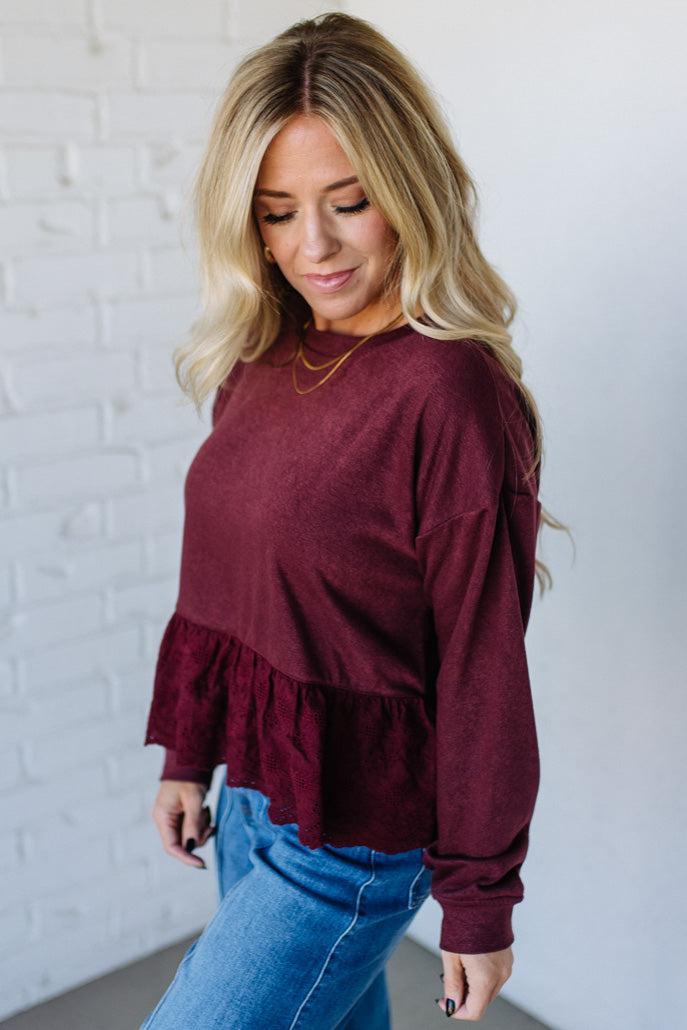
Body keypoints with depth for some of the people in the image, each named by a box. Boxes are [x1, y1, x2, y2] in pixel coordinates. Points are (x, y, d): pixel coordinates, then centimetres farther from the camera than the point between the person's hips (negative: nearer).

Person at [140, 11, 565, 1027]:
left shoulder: (452, 394, -22)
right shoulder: (262, 359, 1)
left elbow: (484, 672, -18)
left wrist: (479, 905, -10)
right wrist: (187, 754, 12)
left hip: (354, 833, -7)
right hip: (249, 792, 7)